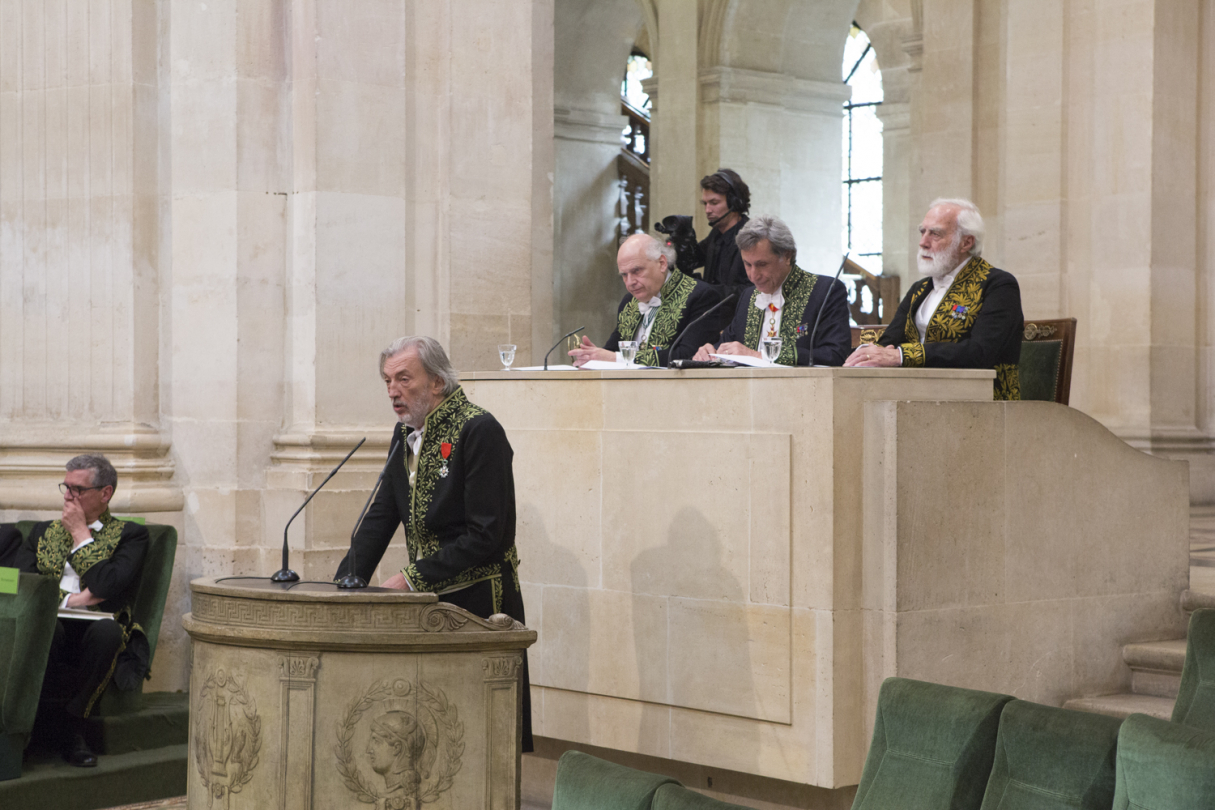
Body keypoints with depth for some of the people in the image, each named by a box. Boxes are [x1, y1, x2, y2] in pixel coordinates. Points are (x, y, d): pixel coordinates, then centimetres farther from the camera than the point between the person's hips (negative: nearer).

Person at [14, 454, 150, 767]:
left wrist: (81, 535, 1)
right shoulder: (43, 532, 24)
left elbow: (109, 586, -8)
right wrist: (71, 599, -6)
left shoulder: (129, 534, 11)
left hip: (97, 628, -1)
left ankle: (70, 718, -21)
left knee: (107, 630, -39)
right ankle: (66, 728, -26)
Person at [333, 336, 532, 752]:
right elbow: (379, 518, 13)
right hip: (426, 599, 7)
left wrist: (411, 578, -17)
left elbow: (485, 537, -18)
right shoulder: (406, 433, 11)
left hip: (477, 605, -7)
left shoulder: (478, 430, -14)